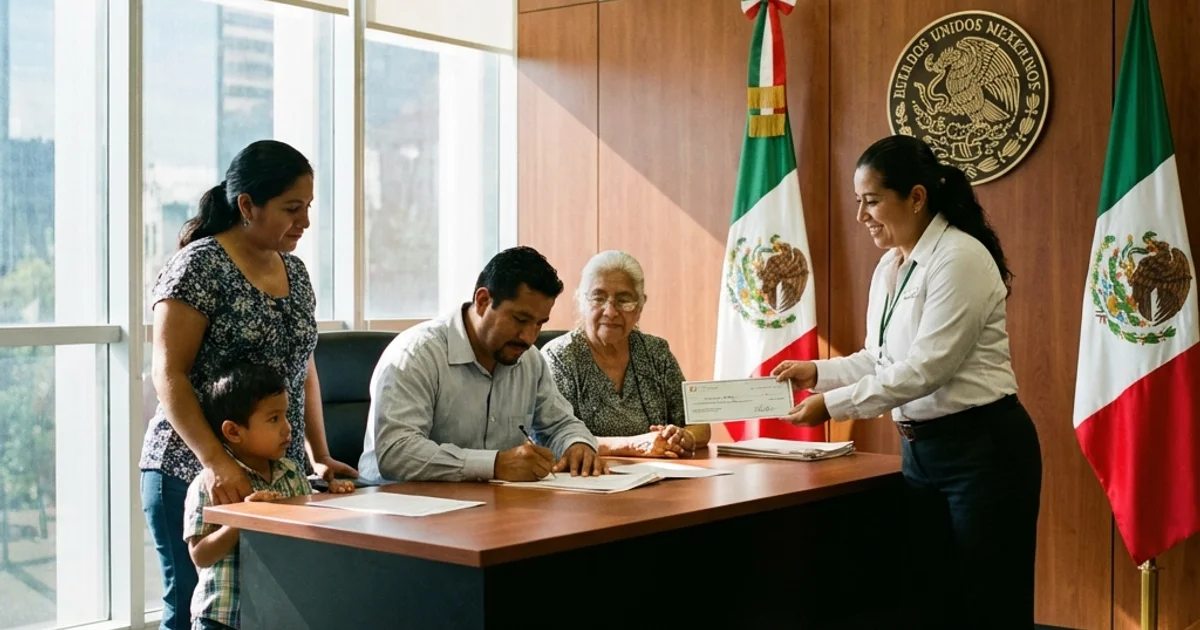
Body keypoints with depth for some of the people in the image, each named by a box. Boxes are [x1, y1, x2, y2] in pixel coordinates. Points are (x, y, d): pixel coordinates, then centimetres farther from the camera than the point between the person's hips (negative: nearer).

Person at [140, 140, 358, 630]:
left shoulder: (293, 270, 12)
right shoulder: (200, 267, -10)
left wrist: (319, 457, 9)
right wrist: (216, 463, -26)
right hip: (196, 477, -6)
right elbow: (169, 375, -15)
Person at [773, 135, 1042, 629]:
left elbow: (926, 368, -22)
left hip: (983, 449, -9)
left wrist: (833, 405, -21)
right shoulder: (889, 265, 10)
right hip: (920, 448, 9)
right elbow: (879, 359, 15)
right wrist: (817, 372, -1)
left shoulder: (960, 258, -17)